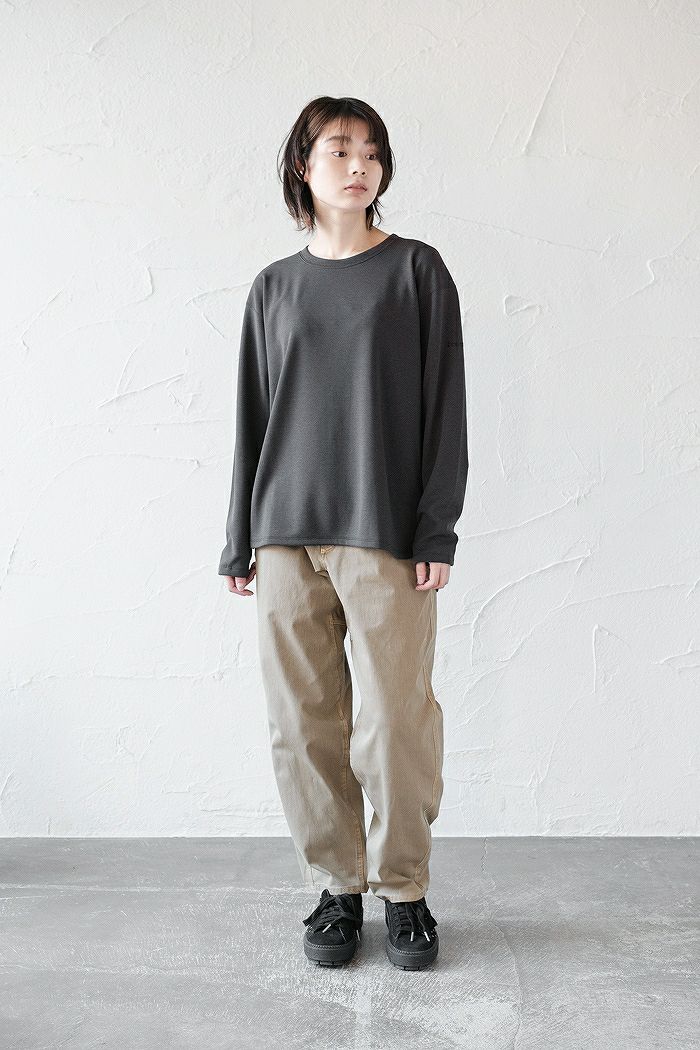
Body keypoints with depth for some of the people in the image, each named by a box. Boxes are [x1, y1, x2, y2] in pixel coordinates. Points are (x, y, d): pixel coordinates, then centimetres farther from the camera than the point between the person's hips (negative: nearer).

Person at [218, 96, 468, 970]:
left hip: (387, 535, -2)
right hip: (287, 536, 3)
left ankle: (404, 890, 17)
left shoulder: (416, 271, 5)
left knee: (395, 721, -2)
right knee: (304, 722, 5)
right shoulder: (274, 288, 13)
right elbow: (253, 418, 14)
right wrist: (240, 541, 10)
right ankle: (336, 888, 21)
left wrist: (437, 530, -7)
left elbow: (445, 407, 1)